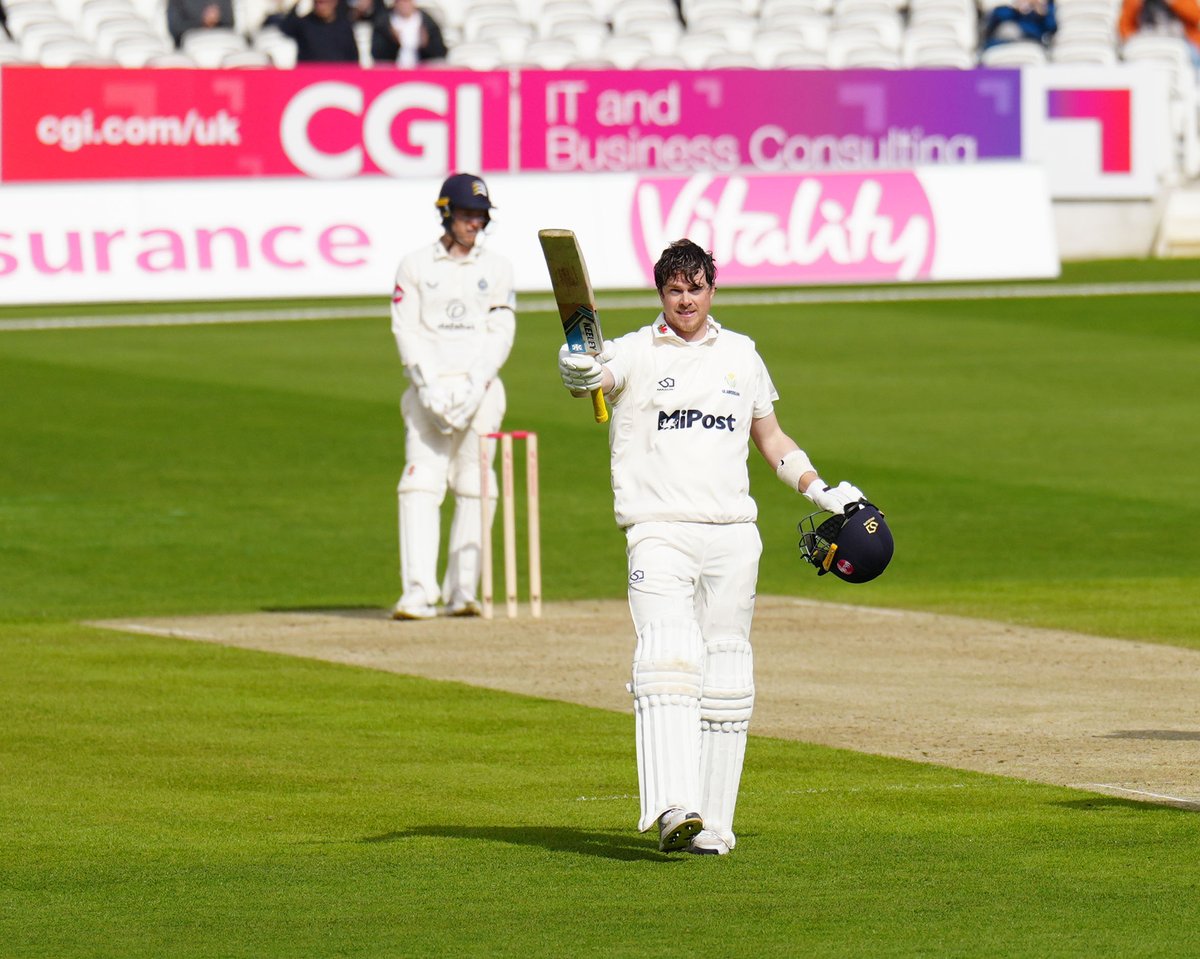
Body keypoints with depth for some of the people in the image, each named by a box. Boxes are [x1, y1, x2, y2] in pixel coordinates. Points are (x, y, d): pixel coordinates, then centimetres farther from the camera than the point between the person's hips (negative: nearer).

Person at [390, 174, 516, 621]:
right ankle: (419, 592, -20)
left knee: (475, 490, -1)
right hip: (429, 387, -1)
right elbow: (406, 330, 0)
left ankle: (462, 590, 5)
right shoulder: (414, 265, 7)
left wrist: (474, 386, -11)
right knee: (421, 485, -13)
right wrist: (430, 385, -13)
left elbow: (501, 333, 3)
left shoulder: (497, 268, 10)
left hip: (480, 390, 1)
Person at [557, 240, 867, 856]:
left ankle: (712, 823, 6)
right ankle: (673, 809, -32)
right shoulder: (635, 353, 3)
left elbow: (772, 440, 25)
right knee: (668, 657, -20)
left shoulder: (741, 355, 15)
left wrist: (821, 492, 14)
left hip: (732, 534, 4)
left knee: (726, 675, 3)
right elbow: (598, 375, -19)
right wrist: (576, 373, -43)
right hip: (658, 529, -4)